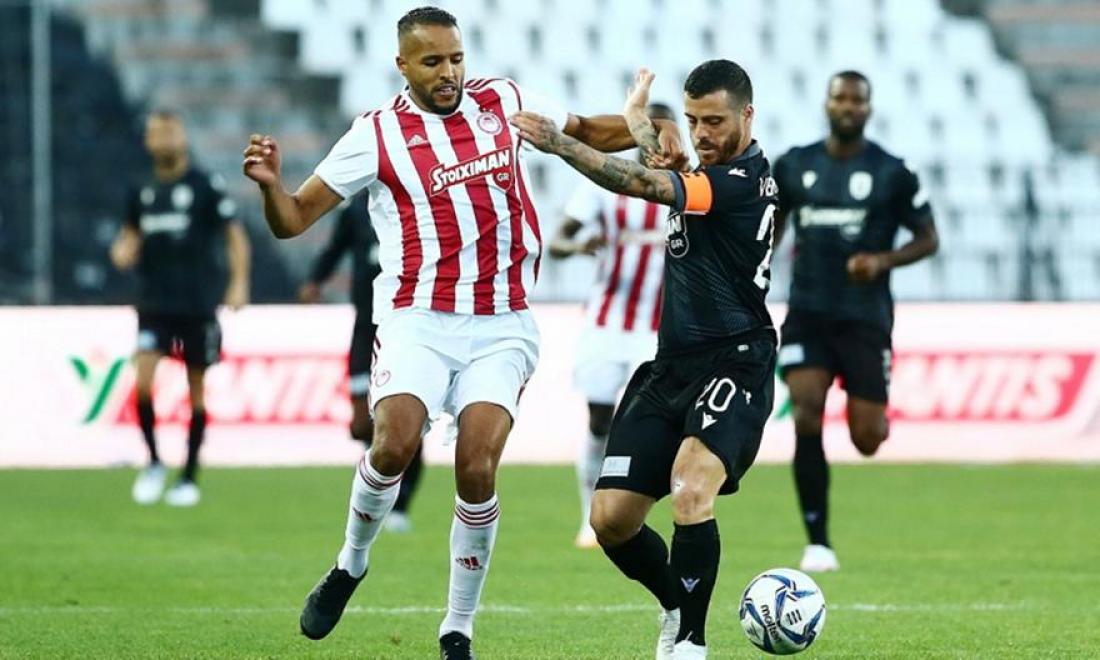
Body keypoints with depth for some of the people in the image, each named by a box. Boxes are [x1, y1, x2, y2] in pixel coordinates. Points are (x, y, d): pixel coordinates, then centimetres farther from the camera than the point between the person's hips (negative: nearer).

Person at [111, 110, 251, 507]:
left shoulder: (206, 187, -4)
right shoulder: (142, 192, 7)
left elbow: (235, 235, -1)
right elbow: (131, 234, 20)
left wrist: (239, 283, -12)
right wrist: (123, 251, -3)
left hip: (198, 305, -2)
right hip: (154, 305, 2)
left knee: (196, 388, 4)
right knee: (142, 379, -15)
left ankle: (189, 477, 15)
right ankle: (154, 463, 3)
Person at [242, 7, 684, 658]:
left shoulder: (503, 101, 7)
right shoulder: (378, 134, -1)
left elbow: (587, 130, 23)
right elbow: (294, 219, 2)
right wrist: (270, 184, -19)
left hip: (502, 328, 1)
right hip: (418, 319, -1)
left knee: (477, 470, -13)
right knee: (395, 446, -23)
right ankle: (350, 566, 7)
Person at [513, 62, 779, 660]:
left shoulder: (744, 179, -14)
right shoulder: (711, 173, 14)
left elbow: (648, 185, -26)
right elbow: (672, 178, 40)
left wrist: (559, 144, -29)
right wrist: (638, 121, 51)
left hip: (733, 364, -9)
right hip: (671, 367, 9)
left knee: (691, 488, -32)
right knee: (611, 517, 1)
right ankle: (678, 608, 25)